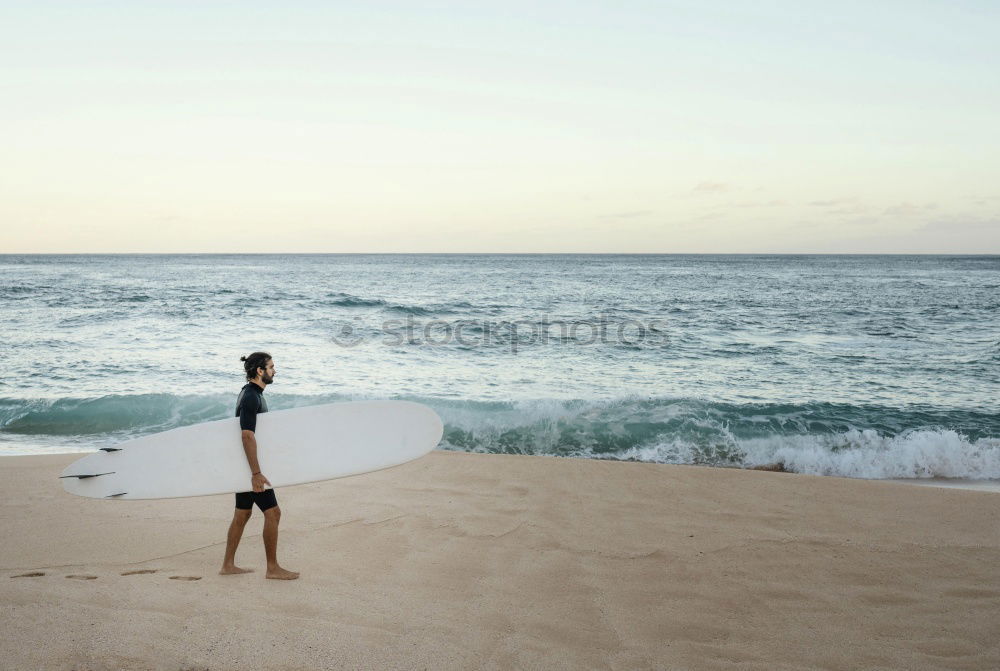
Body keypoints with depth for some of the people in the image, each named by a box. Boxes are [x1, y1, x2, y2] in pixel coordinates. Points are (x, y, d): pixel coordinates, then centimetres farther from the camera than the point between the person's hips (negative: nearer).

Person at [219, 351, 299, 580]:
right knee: (272, 512, -5)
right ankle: (273, 568, 2)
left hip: (243, 466, 10)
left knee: (242, 513, 14)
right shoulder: (251, 397, -19)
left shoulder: (253, 394, 13)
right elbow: (248, 435, -26)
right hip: (250, 466, -10)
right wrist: (256, 473, -27)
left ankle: (228, 565, 21)